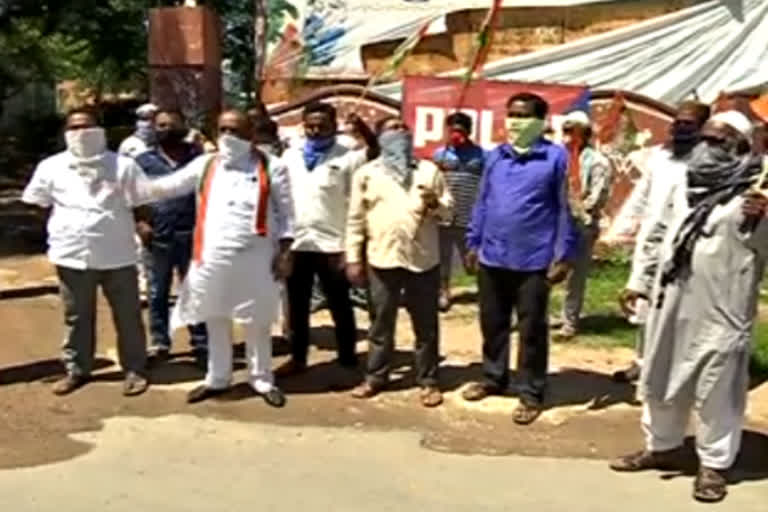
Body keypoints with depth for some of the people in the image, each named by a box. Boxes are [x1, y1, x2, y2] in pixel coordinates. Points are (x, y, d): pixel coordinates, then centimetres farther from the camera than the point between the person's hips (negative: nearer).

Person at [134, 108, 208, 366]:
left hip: (191, 236, -1)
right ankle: (159, 343, 19)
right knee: (157, 294, 9)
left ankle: (201, 344, 12)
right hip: (157, 238, 1)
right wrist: (139, 223, -6)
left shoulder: (198, 157, 4)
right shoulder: (144, 160, 7)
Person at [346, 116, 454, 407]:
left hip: (423, 260, 1)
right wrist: (353, 258, 1)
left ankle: (428, 382, 18)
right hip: (382, 260, 0)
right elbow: (356, 219, 5)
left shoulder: (429, 170, 8)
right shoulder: (366, 174, 5)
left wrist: (435, 204, -14)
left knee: (426, 325, 7)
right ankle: (375, 378, 23)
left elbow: (449, 210, 9)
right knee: (381, 323, 11)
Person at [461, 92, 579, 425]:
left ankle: (531, 393, 18)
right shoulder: (495, 156, 8)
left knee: (532, 330, 6)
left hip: (534, 261, -5)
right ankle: (494, 378, 34)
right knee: (492, 323, 17)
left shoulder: (556, 157, -8)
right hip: (492, 257, 5)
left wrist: (563, 256, -9)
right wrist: (473, 243, 12)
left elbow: (565, 208, -7)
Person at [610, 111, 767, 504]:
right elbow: (657, 236, 19)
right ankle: (661, 447, 35)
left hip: (720, 310, -6)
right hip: (671, 304, 6)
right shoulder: (682, 188, 13)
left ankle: (714, 464, 18)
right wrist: (643, 282, 16)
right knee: (661, 381, 17)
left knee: (716, 390, 3)